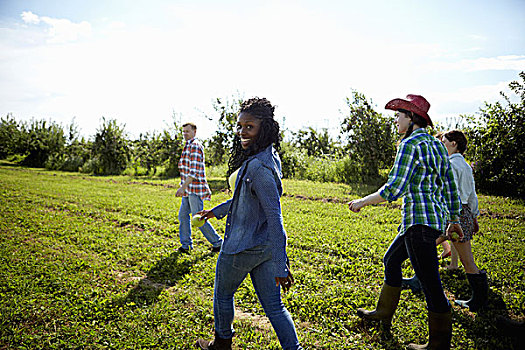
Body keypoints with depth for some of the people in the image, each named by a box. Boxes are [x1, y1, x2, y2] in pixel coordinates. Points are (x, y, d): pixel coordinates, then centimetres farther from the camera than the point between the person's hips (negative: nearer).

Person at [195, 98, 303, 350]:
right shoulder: (269, 157, 6)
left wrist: (280, 266, -28)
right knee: (273, 306, 13)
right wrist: (217, 211, 30)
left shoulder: (258, 166, -25)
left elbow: (274, 216, -28)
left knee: (223, 294, 19)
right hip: (264, 246, 8)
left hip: (243, 247, -8)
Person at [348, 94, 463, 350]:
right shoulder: (437, 145, 14)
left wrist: (362, 202, -8)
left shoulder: (410, 143, -13)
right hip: (436, 218, 11)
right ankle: (383, 313, 37)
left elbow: (394, 189, -20)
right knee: (391, 260, 23)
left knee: (430, 283, -2)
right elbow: (450, 187, 17)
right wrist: (454, 220, 24)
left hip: (420, 220, -11)